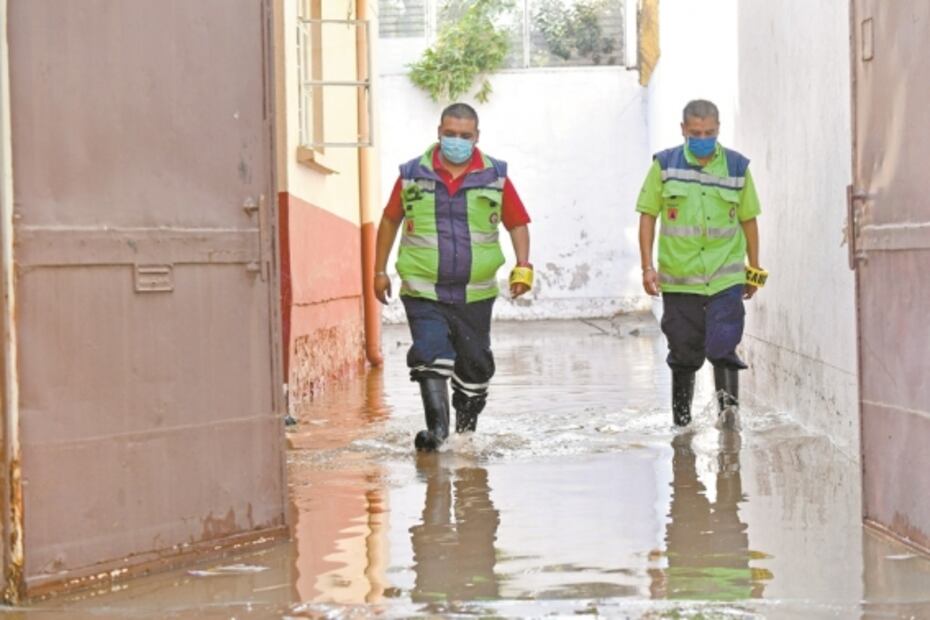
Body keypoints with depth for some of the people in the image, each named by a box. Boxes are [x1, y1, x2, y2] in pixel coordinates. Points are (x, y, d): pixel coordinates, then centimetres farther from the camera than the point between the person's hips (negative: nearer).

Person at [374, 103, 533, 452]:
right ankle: (437, 427, -17)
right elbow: (390, 221, 13)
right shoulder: (413, 175, 2)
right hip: (423, 292, -1)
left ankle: (466, 431, 27)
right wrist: (380, 271, 14)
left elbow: (517, 223, 9)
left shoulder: (494, 176, 2)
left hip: (475, 293, 1)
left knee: (475, 364, 9)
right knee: (431, 356, -18)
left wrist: (522, 266, -5)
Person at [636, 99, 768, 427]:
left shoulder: (737, 167, 4)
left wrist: (754, 271, 13)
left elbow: (748, 219, 11)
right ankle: (681, 418, 22)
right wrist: (648, 267, -4)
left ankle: (729, 404, -8)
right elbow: (648, 215, 3)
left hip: (726, 277, 0)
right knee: (684, 351, 9)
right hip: (678, 277, 0)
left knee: (723, 346, -13)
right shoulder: (664, 165, 1)